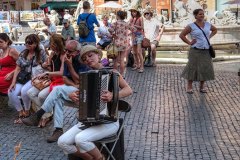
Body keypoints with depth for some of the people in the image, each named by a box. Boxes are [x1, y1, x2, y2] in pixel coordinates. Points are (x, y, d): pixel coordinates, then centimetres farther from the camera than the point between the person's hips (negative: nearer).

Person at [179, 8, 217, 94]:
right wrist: (189, 42, -8)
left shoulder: (207, 24, 9)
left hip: (206, 51, 5)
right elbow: (181, 35, -5)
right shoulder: (191, 26, -5)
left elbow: (215, 30, 28)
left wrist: (209, 37, 14)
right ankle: (189, 87, 7)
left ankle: (202, 87, 17)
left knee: (205, 68, 5)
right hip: (196, 51, -4)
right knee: (193, 67, -3)